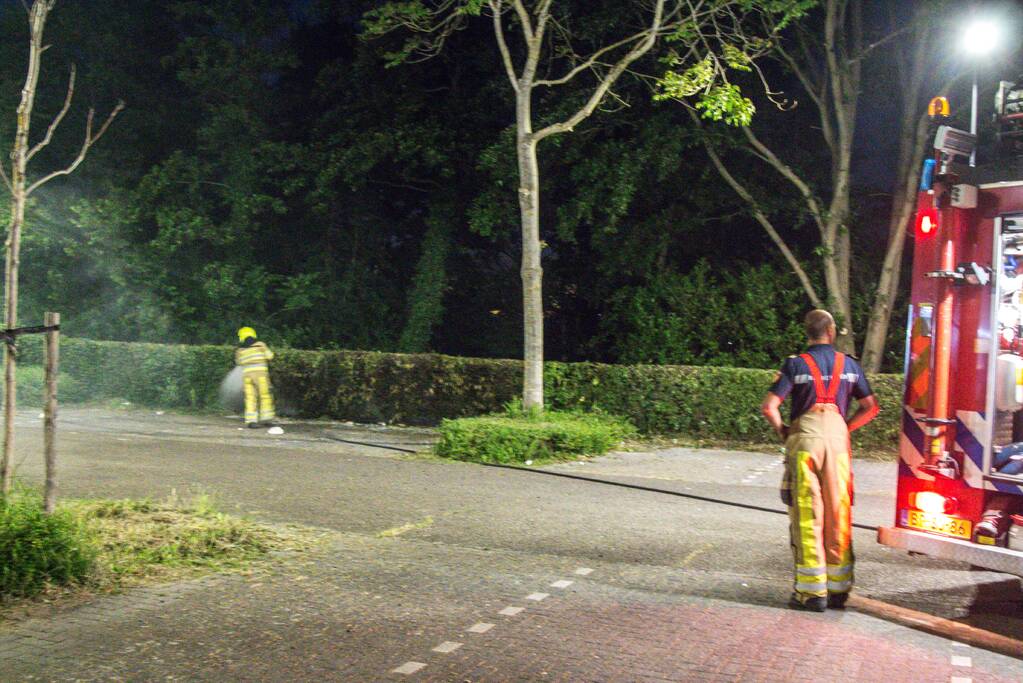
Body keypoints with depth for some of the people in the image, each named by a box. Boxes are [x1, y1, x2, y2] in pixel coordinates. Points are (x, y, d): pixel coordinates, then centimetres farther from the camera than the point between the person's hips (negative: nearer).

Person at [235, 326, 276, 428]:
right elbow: (269, 356, 5)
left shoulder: (240, 350, 9)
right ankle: (267, 418, 4)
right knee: (265, 396, 8)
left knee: (250, 398, 4)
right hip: (261, 372, -2)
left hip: (247, 374, 2)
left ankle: (251, 420, -4)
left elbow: (238, 362, 20)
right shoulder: (260, 345, 3)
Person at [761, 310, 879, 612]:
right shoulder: (849, 364, 8)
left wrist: (782, 431, 7)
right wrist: (845, 429, 15)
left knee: (807, 515, 1)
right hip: (838, 438, 2)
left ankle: (812, 591, 2)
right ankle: (839, 588, 15)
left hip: (804, 439, -2)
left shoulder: (796, 364, -1)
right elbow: (870, 407, 11)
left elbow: (769, 407, -9)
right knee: (839, 514, 9)